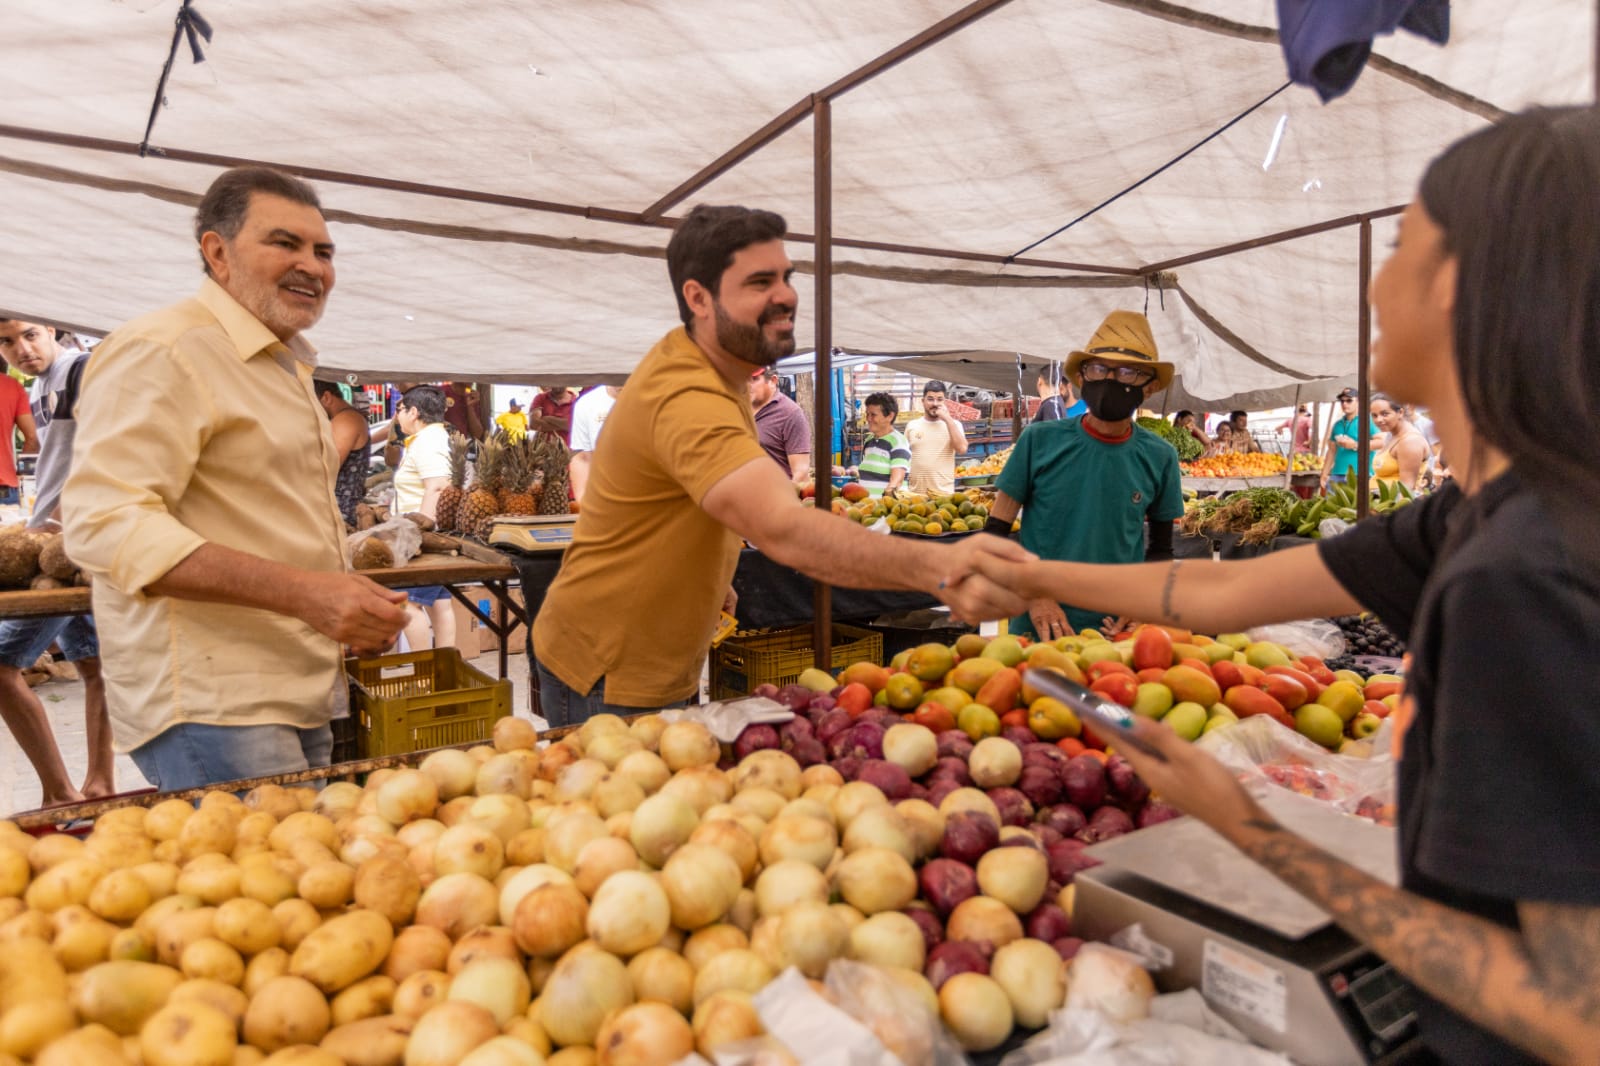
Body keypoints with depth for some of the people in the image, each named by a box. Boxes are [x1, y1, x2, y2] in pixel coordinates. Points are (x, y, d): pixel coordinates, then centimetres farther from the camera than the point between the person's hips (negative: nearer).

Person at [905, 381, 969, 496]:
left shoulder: (953, 424, 3)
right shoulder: (911, 425, 8)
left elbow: (962, 448, -13)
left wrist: (948, 419, -13)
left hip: (944, 492, -2)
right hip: (915, 492, 2)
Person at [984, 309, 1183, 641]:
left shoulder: (1159, 457, -2)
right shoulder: (1039, 441, -8)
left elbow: (1161, 548, 10)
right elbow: (995, 533, -4)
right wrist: (1035, 595, -15)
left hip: (1119, 635, 2)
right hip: (1038, 630, -1)